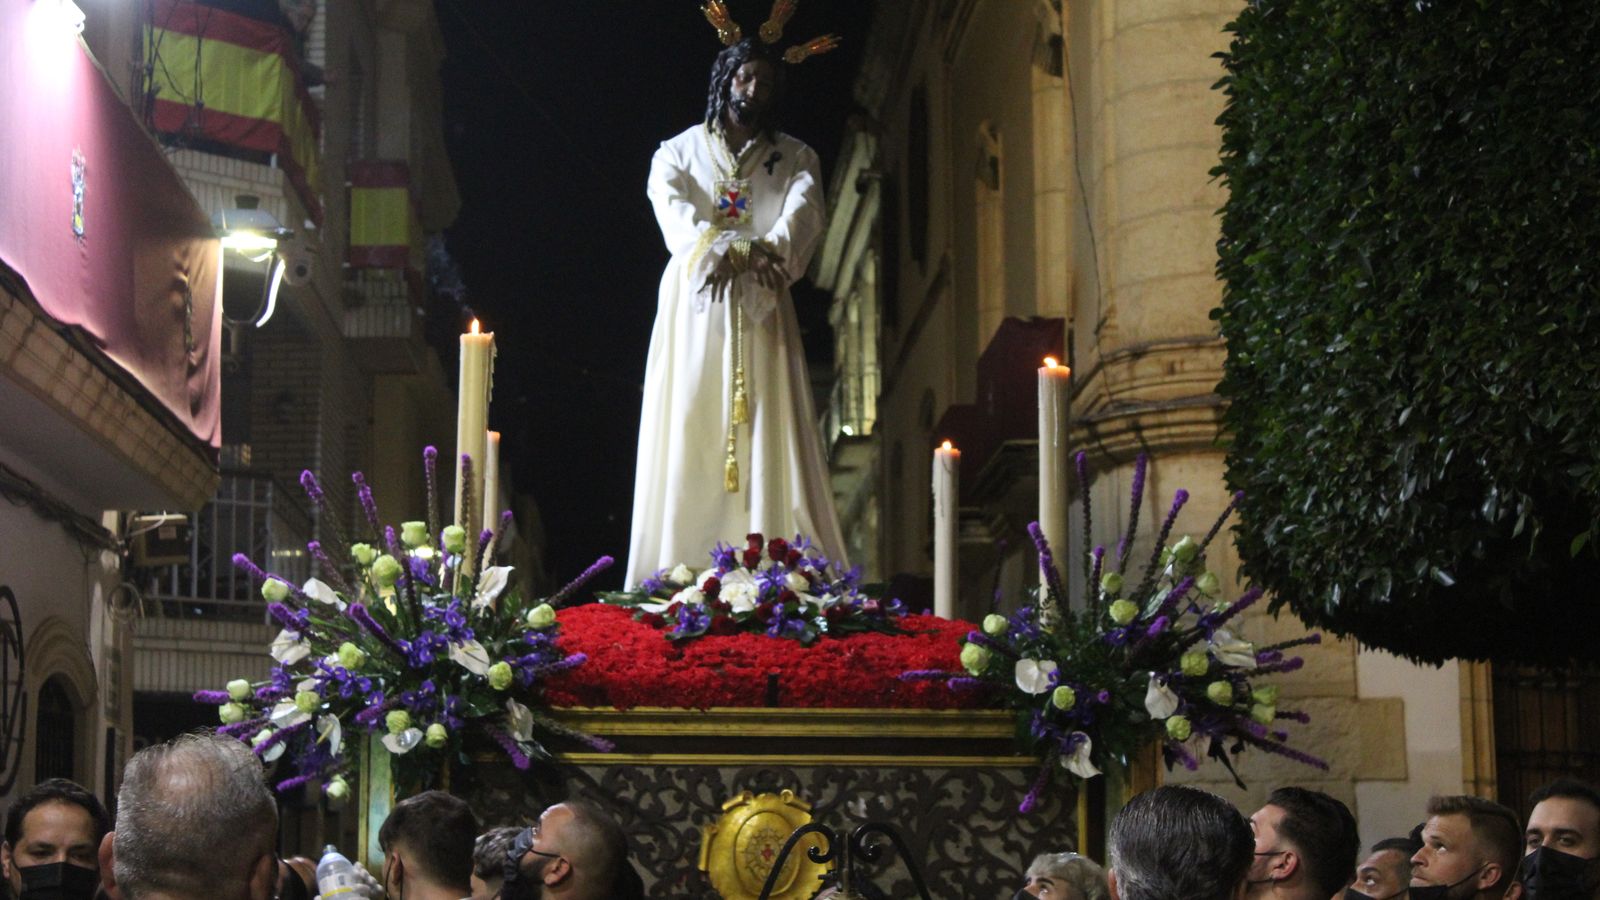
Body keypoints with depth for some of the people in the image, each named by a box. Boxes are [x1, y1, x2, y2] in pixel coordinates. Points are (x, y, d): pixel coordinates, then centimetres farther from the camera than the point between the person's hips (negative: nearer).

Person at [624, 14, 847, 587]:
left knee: (768, 435, -7)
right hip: (694, 310, -1)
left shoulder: (795, 158, 13)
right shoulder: (679, 152, 11)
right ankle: (679, 577, -10)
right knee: (690, 436, -7)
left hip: (760, 314, 1)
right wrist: (725, 252, -28)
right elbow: (674, 212, -8)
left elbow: (803, 215, -6)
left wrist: (764, 255, -29)